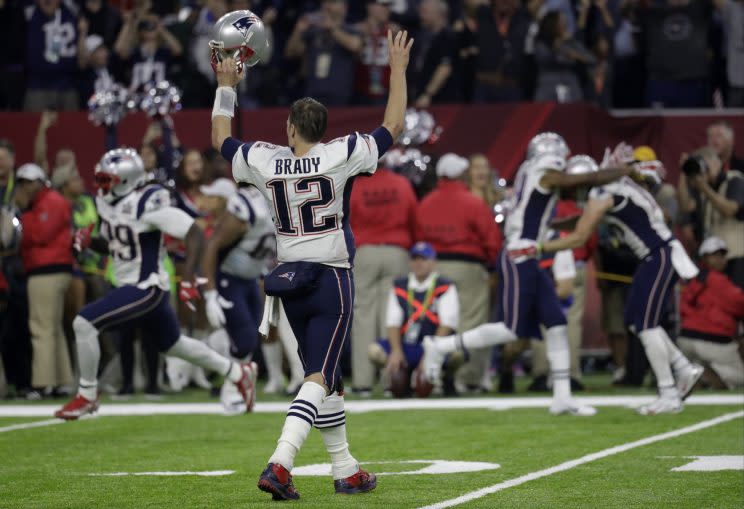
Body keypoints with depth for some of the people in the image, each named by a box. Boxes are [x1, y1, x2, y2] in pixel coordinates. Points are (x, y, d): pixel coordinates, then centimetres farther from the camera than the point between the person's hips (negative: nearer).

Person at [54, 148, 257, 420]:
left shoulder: (149, 204, -22)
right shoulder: (108, 203, 4)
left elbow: (195, 234, -23)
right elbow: (111, 244, 21)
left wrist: (188, 279, -28)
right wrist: (89, 241, -2)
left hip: (147, 288, -9)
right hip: (129, 285, 9)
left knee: (84, 323, -18)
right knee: (174, 345, 23)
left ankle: (86, 395, -3)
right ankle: (238, 373, 39)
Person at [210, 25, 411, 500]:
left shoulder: (265, 162, -2)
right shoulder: (340, 156, -11)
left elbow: (222, 139, 17)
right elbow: (393, 127, 0)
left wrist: (226, 88, 25)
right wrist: (398, 69, 7)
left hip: (293, 284, 5)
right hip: (332, 282, -5)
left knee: (327, 378, 15)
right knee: (318, 380, -7)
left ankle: (345, 470, 20)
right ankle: (280, 465, -23)